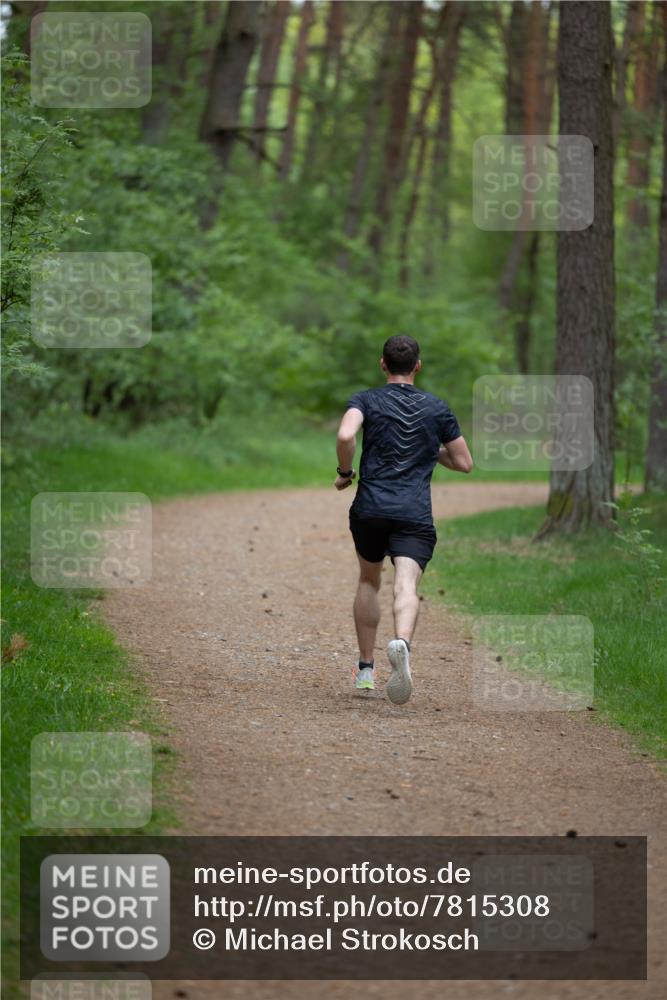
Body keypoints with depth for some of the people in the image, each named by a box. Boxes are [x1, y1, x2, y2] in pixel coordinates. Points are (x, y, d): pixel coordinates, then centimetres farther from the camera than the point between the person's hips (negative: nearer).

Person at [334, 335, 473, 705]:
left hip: (370, 509, 1)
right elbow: (464, 462, 14)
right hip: (416, 515, -1)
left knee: (368, 581, 23)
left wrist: (344, 472, 2)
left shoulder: (366, 400, 5)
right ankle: (401, 643, -48)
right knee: (406, 585, -15)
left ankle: (366, 669, 26)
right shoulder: (436, 408, 11)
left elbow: (345, 435, -16)